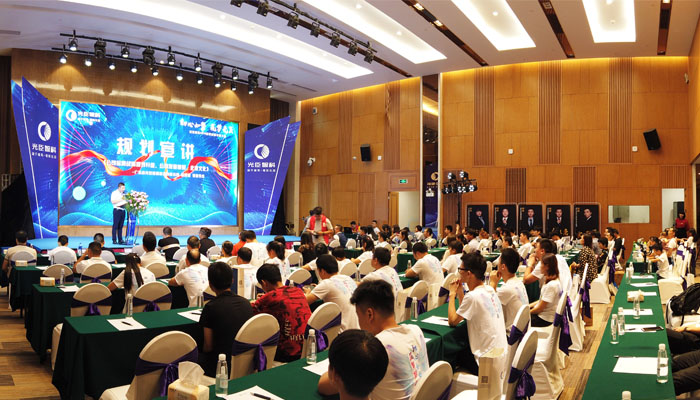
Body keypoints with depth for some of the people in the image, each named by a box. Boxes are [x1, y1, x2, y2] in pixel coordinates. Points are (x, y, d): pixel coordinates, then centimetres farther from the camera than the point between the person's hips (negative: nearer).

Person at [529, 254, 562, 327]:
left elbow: (540, 308, -20)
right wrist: (529, 306, 9)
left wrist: (527, 312, -7)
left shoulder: (551, 285, -27)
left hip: (545, 319, -9)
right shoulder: (556, 280, 3)